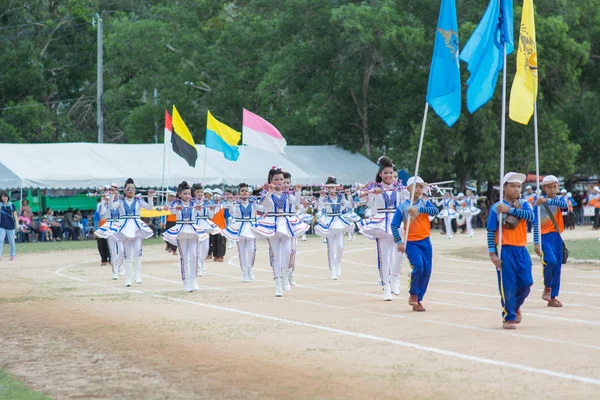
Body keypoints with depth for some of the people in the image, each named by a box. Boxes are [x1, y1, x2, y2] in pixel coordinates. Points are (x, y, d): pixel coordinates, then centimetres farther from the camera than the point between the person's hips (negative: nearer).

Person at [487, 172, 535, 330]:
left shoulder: (523, 204, 5)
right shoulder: (496, 208, -3)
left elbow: (531, 216, -16)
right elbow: (491, 232, -4)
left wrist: (510, 210, -22)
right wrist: (492, 253, -11)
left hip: (521, 250, 3)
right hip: (505, 250, -3)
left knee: (526, 283, 3)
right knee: (507, 285, -2)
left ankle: (515, 306, 31)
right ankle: (508, 318, 10)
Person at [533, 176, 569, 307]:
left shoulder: (560, 199, 6)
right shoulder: (539, 203, -1)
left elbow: (564, 205, -20)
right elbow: (536, 224, -2)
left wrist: (548, 201, -34)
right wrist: (536, 242, -8)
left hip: (556, 237, 4)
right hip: (544, 237, -4)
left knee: (557, 267, 4)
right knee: (550, 261, -25)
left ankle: (552, 298, 12)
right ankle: (547, 288, -4)